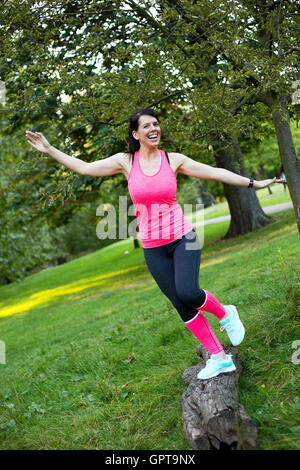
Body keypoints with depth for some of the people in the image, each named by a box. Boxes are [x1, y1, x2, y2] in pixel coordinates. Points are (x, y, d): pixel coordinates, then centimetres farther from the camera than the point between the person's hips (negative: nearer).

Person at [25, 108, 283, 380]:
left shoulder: (174, 160, 0)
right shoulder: (125, 161, 1)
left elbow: (215, 173, 3)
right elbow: (84, 168, 4)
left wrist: (254, 183, 3)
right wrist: (49, 149, 3)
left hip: (182, 237, -2)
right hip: (153, 247, 2)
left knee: (187, 293, -24)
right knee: (182, 306, 2)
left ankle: (225, 314, 8)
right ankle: (219, 358, 14)